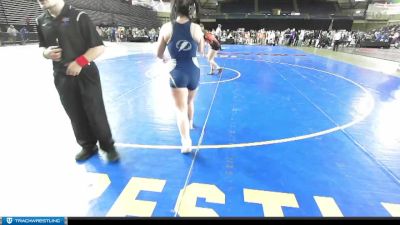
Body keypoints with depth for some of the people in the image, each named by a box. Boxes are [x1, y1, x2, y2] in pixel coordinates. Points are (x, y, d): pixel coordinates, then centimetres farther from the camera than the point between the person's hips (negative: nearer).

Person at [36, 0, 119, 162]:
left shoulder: (78, 17, -7)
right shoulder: (41, 21, 9)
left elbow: (98, 47, -10)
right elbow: (43, 47, 20)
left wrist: (80, 61, -19)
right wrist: (47, 53, -3)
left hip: (85, 74, -5)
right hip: (61, 77, 5)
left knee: (96, 113, -1)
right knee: (75, 115, 11)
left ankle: (108, 146, 17)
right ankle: (88, 146, 30)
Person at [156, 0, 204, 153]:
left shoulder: (166, 28, -6)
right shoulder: (196, 28, -4)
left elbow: (159, 54, 3)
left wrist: (165, 59, 25)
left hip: (177, 73, -3)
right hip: (194, 71, 3)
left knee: (180, 109, -1)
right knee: (190, 102, 26)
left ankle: (186, 141, -12)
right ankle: (190, 123, 50)